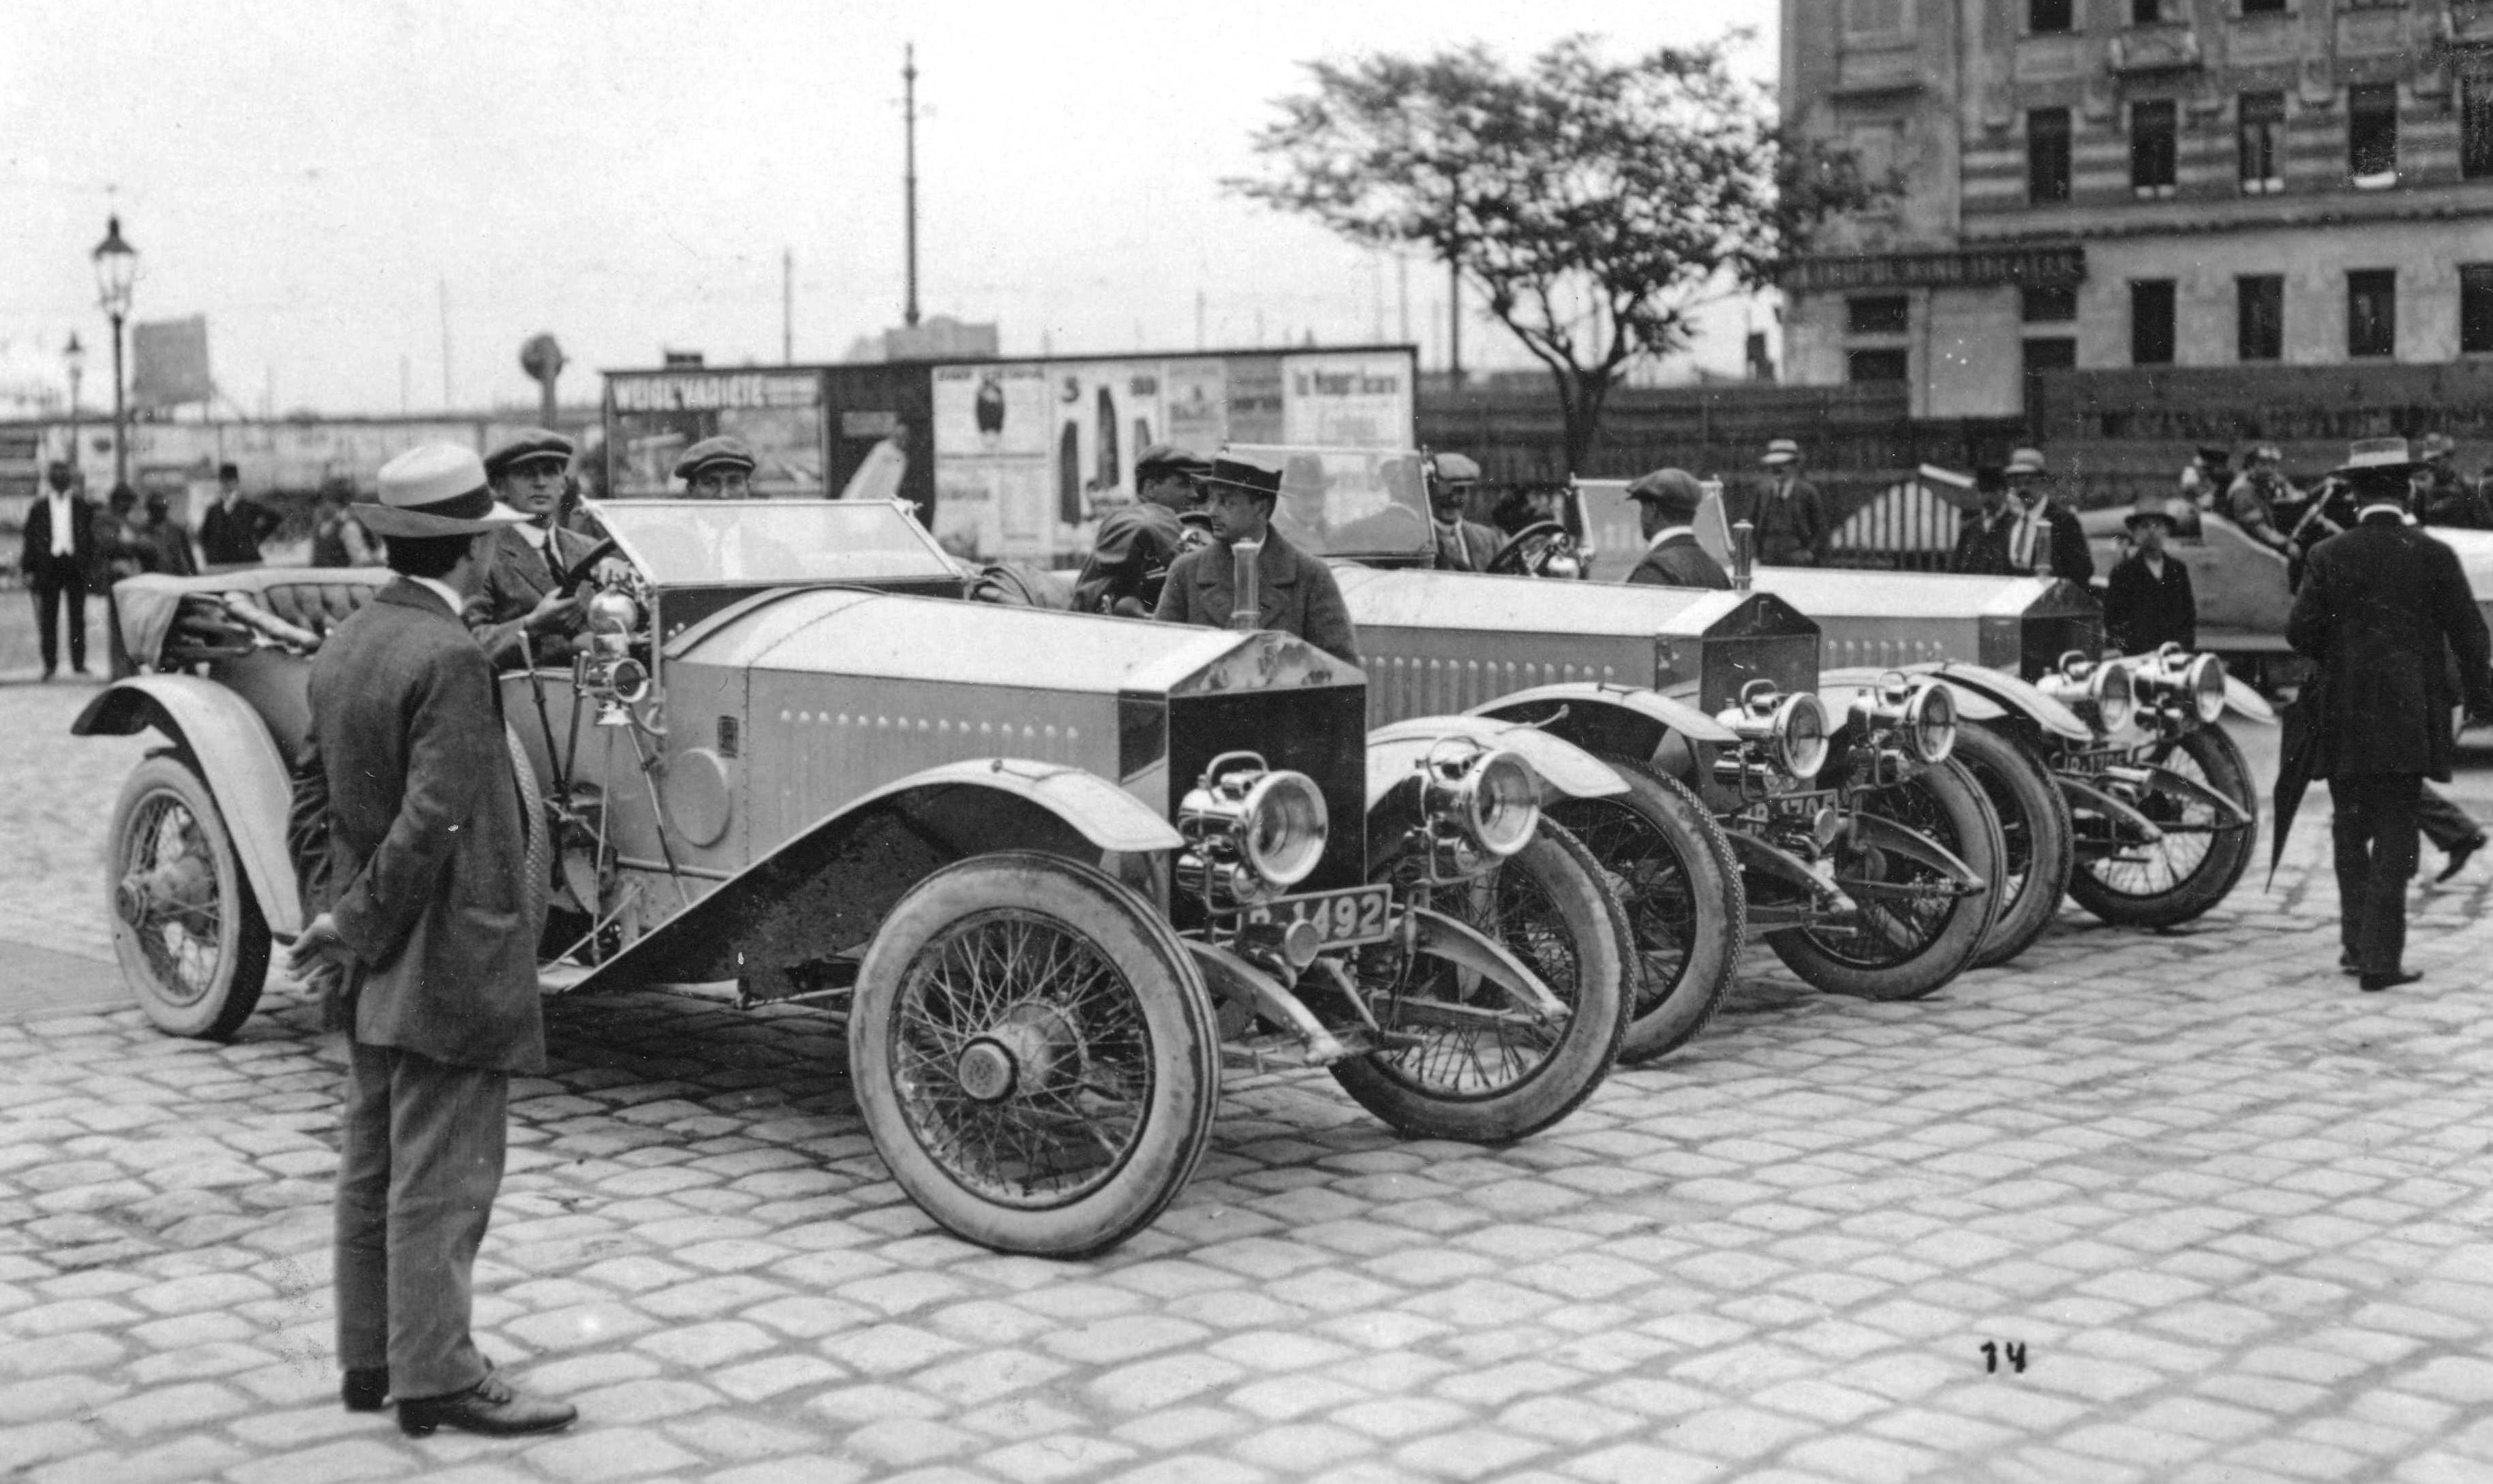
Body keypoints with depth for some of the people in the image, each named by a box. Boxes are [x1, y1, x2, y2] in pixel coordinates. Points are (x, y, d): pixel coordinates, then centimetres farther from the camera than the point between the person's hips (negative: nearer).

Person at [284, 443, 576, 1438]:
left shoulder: (344, 645, 9)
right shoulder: (449, 658, -20)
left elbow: (312, 795, 12)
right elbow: (432, 822, -24)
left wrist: (330, 912, 7)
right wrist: (356, 928, -13)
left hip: (374, 972, 9)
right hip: (447, 962, -9)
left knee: (375, 1161, 16)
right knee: (442, 1174, -2)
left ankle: (370, 1357, 25)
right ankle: (437, 1376, 4)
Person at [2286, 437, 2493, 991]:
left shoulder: (2329, 557, -3)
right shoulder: (2434, 556, -4)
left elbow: (2299, 631, -6)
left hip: (2344, 719, 1)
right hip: (2409, 718, -1)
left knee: (2350, 832, 16)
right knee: (2395, 837, 3)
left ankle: (2357, 942, 17)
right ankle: (2380, 959, -2)